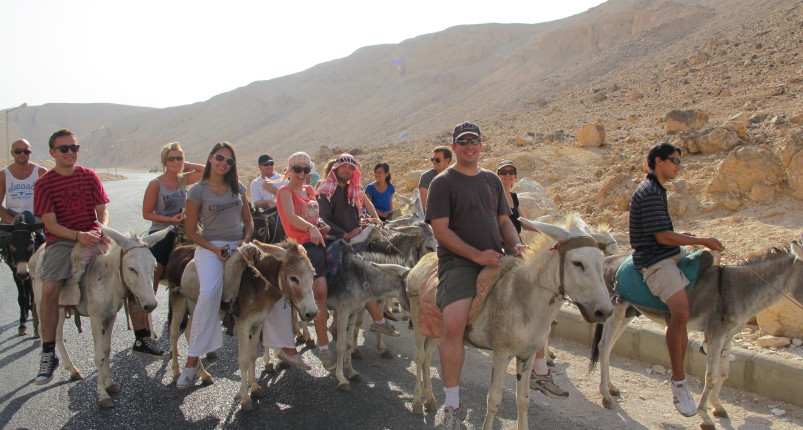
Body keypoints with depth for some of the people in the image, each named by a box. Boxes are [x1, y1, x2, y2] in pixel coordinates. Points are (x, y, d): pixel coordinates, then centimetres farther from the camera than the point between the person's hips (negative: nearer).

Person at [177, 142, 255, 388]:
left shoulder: (238, 188, 12)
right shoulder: (198, 191, 0)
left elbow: (248, 221, 16)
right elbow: (191, 232, 0)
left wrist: (245, 241, -4)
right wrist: (215, 249, -13)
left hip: (239, 247, 4)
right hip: (210, 247, -4)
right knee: (209, 293, -28)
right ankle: (193, 358, -16)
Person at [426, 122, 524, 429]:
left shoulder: (492, 180, 18)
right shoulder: (443, 182, -1)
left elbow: (504, 221, 21)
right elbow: (440, 229, -9)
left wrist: (515, 245, -1)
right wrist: (477, 255, -17)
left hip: (495, 260, 7)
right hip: (458, 262, -6)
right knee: (453, 326, -25)